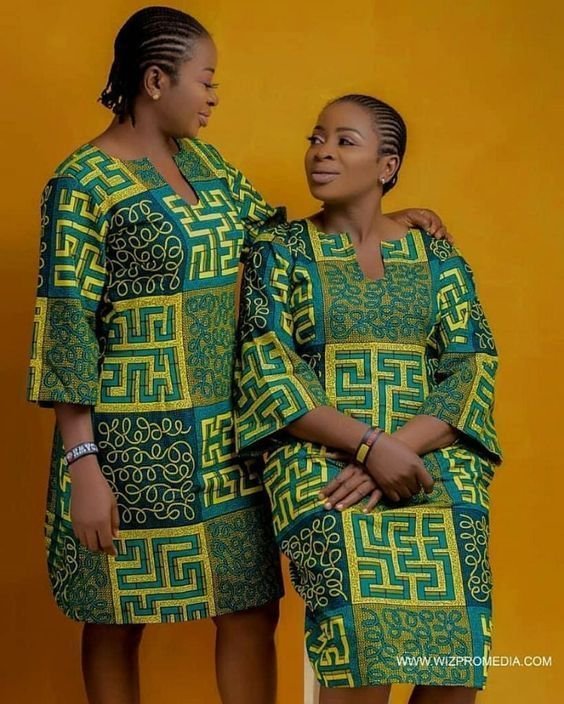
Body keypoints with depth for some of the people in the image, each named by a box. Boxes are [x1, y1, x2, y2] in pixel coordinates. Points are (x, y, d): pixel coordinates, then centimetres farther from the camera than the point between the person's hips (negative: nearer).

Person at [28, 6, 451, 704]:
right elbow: (65, 326, -13)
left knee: (253, 607, 7)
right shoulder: (83, 182, -10)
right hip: (134, 437, -6)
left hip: (227, 434, 6)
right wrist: (83, 465, -17)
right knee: (115, 621, 8)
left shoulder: (205, 163, 11)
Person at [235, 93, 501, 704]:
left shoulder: (439, 259, 12)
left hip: (434, 459, 2)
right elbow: (266, 377, -4)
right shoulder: (279, 252, 7)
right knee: (362, 651, -23)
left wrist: (401, 449, -14)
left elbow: (472, 374, 3)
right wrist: (370, 445, -15)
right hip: (321, 460, -2)